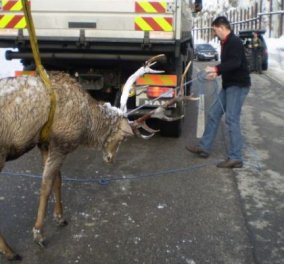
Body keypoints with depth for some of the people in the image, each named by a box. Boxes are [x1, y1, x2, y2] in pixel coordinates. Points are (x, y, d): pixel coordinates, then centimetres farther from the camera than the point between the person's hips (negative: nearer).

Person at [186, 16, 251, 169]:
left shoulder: (234, 42, -15)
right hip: (229, 85, 10)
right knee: (213, 114, 13)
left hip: (238, 86, -10)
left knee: (231, 120, -11)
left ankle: (235, 158, -6)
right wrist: (217, 73, 5)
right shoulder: (226, 43, 15)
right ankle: (204, 148, 22)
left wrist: (216, 69, -36)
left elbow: (235, 63, -29)